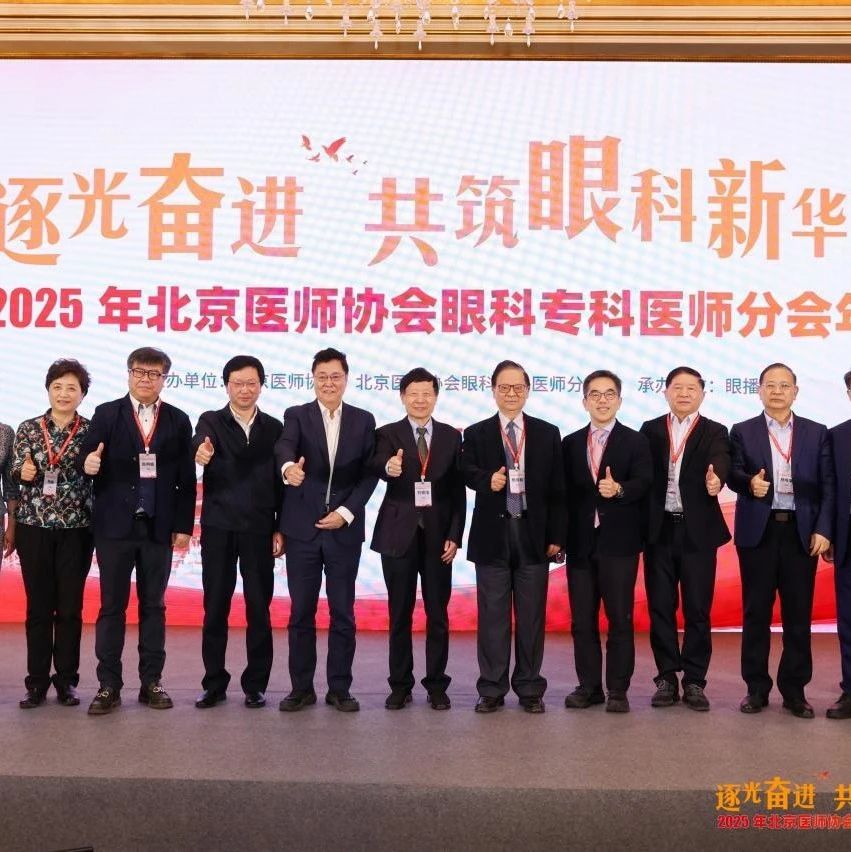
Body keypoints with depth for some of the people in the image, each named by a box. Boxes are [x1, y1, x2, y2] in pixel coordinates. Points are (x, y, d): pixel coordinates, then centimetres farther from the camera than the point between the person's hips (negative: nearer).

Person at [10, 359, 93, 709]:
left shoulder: (92, 430, 2)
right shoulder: (28, 429, 5)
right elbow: (17, 471, 1)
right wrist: (24, 472, -20)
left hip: (76, 529, -1)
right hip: (34, 526, 1)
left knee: (70, 607, 4)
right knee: (38, 606, 5)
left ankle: (66, 680, 15)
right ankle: (37, 682, 14)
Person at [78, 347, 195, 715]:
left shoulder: (178, 421, 6)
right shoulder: (106, 414, 3)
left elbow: (186, 478, 5)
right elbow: (87, 459, -2)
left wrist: (184, 526, 1)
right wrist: (88, 463, -26)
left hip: (159, 527, 1)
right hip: (114, 525, -1)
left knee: (153, 605, 8)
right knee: (111, 605, 3)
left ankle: (151, 682, 16)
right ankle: (109, 685, 10)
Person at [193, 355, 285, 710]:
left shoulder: (274, 427, 7)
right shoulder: (211, 421, 3)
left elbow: (280, 480, 6)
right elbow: (200, 444, -20)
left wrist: (280, 529, 1)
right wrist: (202, 454, -44)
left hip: (259, 530, 1)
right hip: (218, 528, 0)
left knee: (259, 609, 4)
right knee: (215, 608, 6)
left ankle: (255, 684, 14)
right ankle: (214, 683, 16)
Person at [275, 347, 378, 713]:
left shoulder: (363, 420, 6)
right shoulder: (296, 415, 1)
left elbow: (369, 474, 3)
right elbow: (285, 446, -20)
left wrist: (346, 512, -9)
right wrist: (289, 467, -44)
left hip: (344, 529, 1)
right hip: (303, 528, -1)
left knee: (343, 612, 5)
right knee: (301, 611, 5)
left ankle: (339, 688, 15)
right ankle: (301, 687, 16)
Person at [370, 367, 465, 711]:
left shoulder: (451, 436, 6)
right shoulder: (387, 434, 1)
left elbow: (458, 490, 5)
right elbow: (377, 466, -21)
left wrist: (454, 535, -3)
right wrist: (388, 467, -45)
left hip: (438, 536, 1)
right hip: (399, 535, -1)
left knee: (438, 614, 6)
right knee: (400, 615, 6)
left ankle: (436, 684, 16)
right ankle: (400, 684, 16)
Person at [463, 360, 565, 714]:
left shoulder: (548, 433, 8)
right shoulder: (476, 433, 8)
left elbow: (556, 488, 5)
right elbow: (467, 471, -5)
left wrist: (556, 535, 0)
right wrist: (487, 481, -27)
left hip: (533, 533, 1)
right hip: (492, 534, 0)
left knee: (532, 615, 6)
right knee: (492, 615, 4)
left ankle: (530, 689, 16)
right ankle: (492, 689, 13)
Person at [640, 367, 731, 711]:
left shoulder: (715, 432, 4)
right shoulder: (650, 430, 9)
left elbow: (720, 461, -17)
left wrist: (716, 478, -40)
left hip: (697, 530, -1)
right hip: (659, 529, 2)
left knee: (697, 608, 2)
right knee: (660, 607, 6)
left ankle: (694, 681, 12)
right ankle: (667, 678, 15)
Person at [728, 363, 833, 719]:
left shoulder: (817, 433, 9)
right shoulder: (742, 432, 7)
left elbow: (828, 485, 4)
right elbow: (733, 474, -3)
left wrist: (823, 529, -5)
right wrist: (749, 483, -25)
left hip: (802, 532, 1)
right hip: (758, 531, 0)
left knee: (798, 614, 4)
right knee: (756, 612, 4)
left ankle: (794, 690, 15)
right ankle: (756, 688, 14)